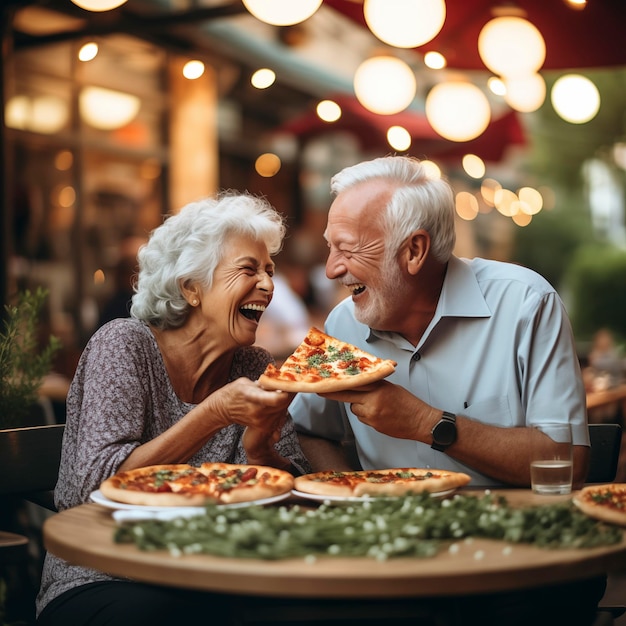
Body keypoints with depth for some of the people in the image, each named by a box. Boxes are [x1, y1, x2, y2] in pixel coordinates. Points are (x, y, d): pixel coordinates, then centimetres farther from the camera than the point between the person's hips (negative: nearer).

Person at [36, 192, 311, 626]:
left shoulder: (256, 369, 6)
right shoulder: (125, 344, -7)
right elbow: (97, 485, -19)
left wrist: (259, 449, -20)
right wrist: (215, 413, -27)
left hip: (206, 586, 4)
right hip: (98, 585, -4)